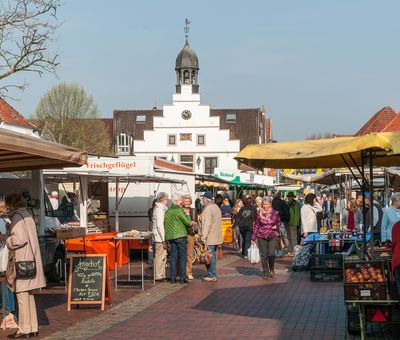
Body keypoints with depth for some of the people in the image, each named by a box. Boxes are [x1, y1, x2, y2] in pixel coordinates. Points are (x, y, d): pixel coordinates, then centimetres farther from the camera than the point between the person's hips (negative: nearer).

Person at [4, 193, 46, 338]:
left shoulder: (17, 217, -11)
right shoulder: (28, 216, 16)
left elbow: (20, 238, -21)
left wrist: (8, 241, -3)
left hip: (21, 261, -9)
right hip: (31, 260, 9)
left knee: (22, 295, -4)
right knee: (29, 295, 13)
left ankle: (24, 329, -1)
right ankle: (33, 328, 17)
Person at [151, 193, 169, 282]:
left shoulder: (162, 208, 17)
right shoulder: (159, 209, -15)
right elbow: (159, 226, -20)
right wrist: (164, 240, -20)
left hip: (162, 237, 10)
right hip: (160, 238, -10)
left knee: (163, 256, 15)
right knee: (160, 257, -5)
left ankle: (162, 275, 22)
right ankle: (158, 276, -1)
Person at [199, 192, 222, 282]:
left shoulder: (208, 209, -17)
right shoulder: (216, 207, 15)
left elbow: (207, 224, -22)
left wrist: (203, 237, -20)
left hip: (210, 238, -10)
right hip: (216, 237, 10)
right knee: (212, 255, 15)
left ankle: (211, 276, -2)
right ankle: (213, 275, 21)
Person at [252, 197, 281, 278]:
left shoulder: (275, 213, 0)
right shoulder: (259, 213, 0)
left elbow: (279, 222, 16)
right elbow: (256, 225, 6)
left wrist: (276, 226, -7)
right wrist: (253, 237, 5)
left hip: (272, 236, -1)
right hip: (261, 236, 1)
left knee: (271, 253, -12)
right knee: (263, 255, 2)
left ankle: (271, 269, 15)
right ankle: (266, 273, 15)